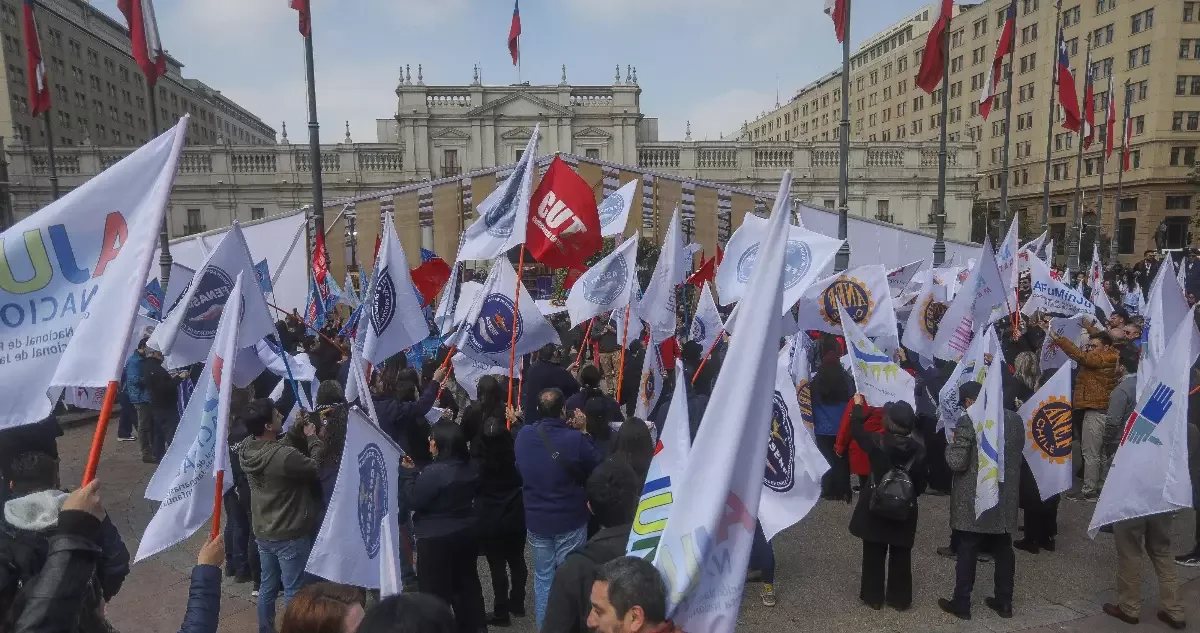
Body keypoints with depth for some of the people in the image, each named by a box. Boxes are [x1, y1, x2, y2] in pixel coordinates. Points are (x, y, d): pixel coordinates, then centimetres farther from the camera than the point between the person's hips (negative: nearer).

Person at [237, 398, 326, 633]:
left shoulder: (245, 449, -7)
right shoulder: (284, 455, -31)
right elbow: (315, 469, -13)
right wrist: (313, 438, -2)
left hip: (263, 531, 8)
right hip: (290, 534, -8)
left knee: (267, 587, 23)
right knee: (293, 592, 8)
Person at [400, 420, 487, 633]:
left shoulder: (434, 472, -24)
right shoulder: (471, 467, 0)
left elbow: (412, 501, -16)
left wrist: (408, 472, -7)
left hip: (437, 539, -8)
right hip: (466, 533, 8)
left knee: (435, 590, 6)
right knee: (467, 582, 19)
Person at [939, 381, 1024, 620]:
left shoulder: (968, 421, -17)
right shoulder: (1015, 419, 3)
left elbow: (957, 462, -18)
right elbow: (1017, 453, 17)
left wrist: (952, 444, -1)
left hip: (973, 501, -6)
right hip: (1005, 498, 6)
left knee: (967, 552, 5)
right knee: (1003, 551, 16)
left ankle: (961, 604, 14)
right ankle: (1004, 602, 27)